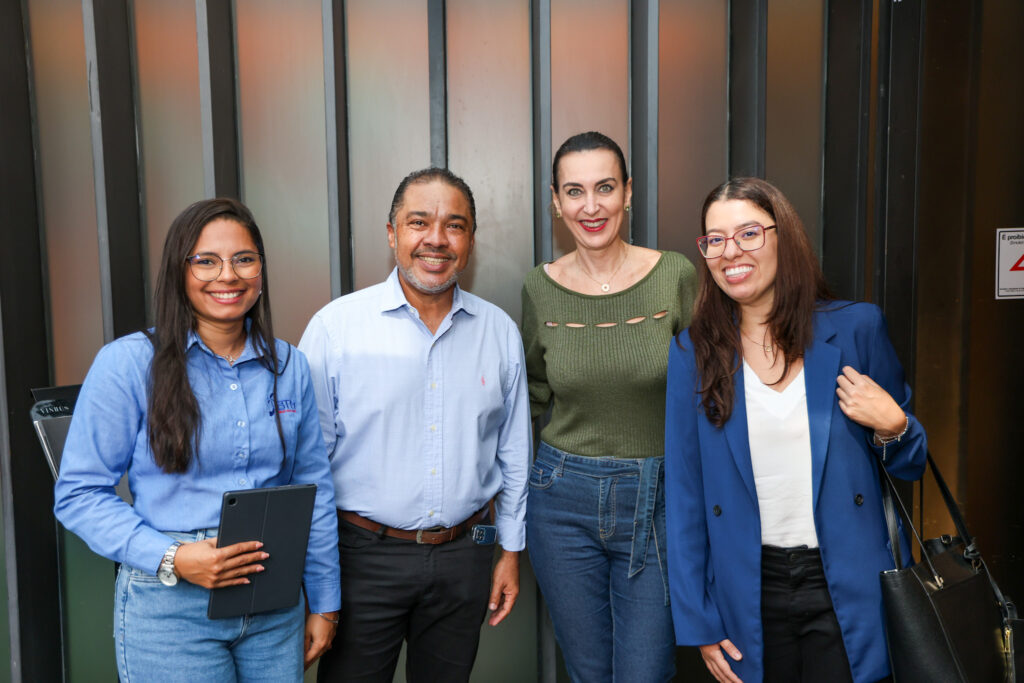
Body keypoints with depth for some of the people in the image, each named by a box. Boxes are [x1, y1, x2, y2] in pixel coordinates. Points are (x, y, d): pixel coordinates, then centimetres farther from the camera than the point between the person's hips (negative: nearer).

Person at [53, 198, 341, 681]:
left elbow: (314, 488, 8)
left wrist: (324, 602, 9)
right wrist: (171, 559, -18)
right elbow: (78, 493, -6)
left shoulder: (288, 366, 3)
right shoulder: (127, 363, -7)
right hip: (170, 607, -3)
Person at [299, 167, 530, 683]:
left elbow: (513, 453, 10)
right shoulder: (335, 326, -8)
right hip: (363, 556, -2)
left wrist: (511, 551, 11)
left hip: (464, 557, 3)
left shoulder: (500, 332, 2)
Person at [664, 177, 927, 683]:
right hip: (750, 597, 1)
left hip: (846, 589, -1)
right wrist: (698, 623, -1)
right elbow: (683, 494, 1)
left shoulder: (856, 328, -3)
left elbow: (910, 467, 7)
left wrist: (890, 427, -15)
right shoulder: (693, 352, -2)